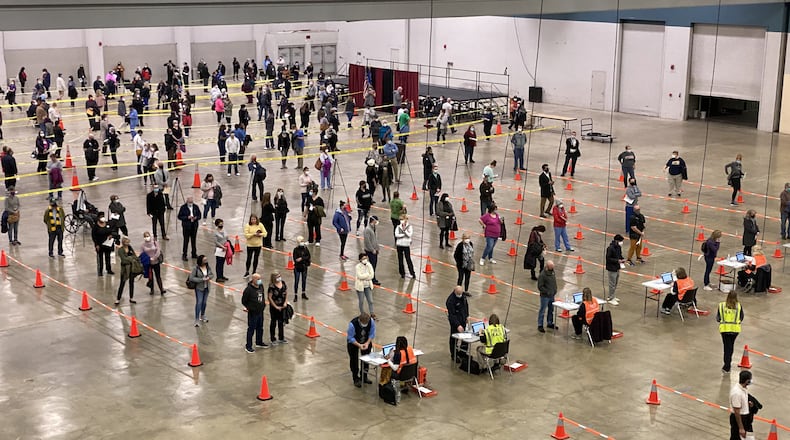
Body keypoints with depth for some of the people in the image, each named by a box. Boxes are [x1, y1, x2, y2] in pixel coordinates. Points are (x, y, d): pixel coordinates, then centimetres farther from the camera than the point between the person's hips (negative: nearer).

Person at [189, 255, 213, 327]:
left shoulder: (208, 267, -5)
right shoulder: (196, 268, -18)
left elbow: (212, 274, 8)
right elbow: (191, 278, -20)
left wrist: (208, 277, -15)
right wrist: (202, 279, -23)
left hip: (206, 288, 5)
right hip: (199, 288, -5)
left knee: (204, 302, 16)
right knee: (199, 303, -8)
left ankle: (202, 316, 36)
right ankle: (197, 320, -2)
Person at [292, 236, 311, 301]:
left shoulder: (305, 249, -1)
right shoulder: (296, 250, -11)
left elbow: (308, 256, -8)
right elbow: (295, 259, -18)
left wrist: (301, 258, -21)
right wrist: (304, 259, -21)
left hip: (304, 267, 4)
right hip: (297, 267, -4)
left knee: (304, 280, 14)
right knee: (296, 281, 0)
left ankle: (303, 294, 30)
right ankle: (295, 296, 8)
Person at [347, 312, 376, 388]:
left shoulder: (371, 322, -30)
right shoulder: (352, 324, -38)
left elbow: (372, 334, -14)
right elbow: (350, 338, -26)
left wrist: (367, 343, -27)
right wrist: (359, 345, -35)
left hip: (366, 342, 3)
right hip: (353, 342, -3)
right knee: (354, 360, 3)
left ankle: (364, 377, 30)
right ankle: (356, 379, 17)